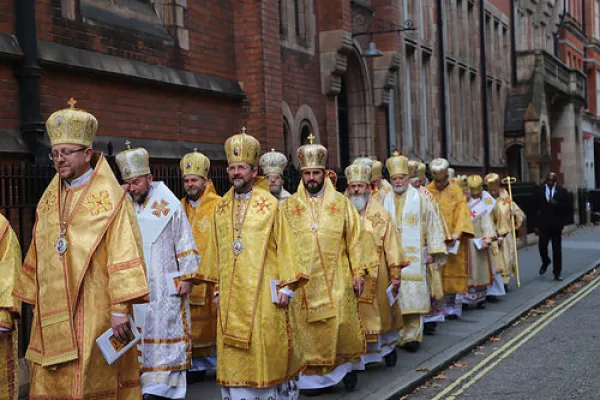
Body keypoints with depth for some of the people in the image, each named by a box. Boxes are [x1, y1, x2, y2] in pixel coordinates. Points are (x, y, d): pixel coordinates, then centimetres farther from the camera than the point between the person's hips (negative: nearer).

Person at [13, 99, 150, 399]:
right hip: (52, 315, 6)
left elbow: (124, 255, -13)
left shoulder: (108, 197, -7)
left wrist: (120, 308, -18)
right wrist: (34, 301, 15)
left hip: (93, 314, -6)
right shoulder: (49, 198, 12)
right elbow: (38, 255, 17)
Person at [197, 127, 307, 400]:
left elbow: (284, 246, -4)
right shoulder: (221, 208, 10)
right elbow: (216, 251, 15)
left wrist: (286, 287, -8)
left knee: (269, 349, 2)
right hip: (232, 295, 4)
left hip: (263, 293, -4)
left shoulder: (270, 204, -2)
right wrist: (218, 289, 13)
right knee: (234, 356, 4)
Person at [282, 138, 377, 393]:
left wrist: (358, 271, 0)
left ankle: (347, 365, 22)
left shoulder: (341, 202, 6)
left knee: (342, 326, -1)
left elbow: (354, 238, 5)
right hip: (303, 280, 1)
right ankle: (314, 375, 13)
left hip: (336, 278, 0)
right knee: (309, 329, 2)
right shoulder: (289, 206, 7)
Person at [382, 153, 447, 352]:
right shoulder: (385, 201, 12)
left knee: (413, 295, -6)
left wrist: (432, 252, -1)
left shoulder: (420, 199, 6)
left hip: (413, 258, -2)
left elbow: (432, 225, 5)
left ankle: (412, 335, -2)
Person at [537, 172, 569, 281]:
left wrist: (556, 204, -20)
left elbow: (566, 207, 0)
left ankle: (557, 273, 10)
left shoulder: (562, 192, 1)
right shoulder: (541, 191, 3)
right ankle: (545, 262, 26)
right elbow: (538, 208, 3)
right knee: (542, 246, -6)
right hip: (544, 224, 1)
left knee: (557, 249, 3)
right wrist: (537, 225, 2)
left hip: (556, 225, 0)